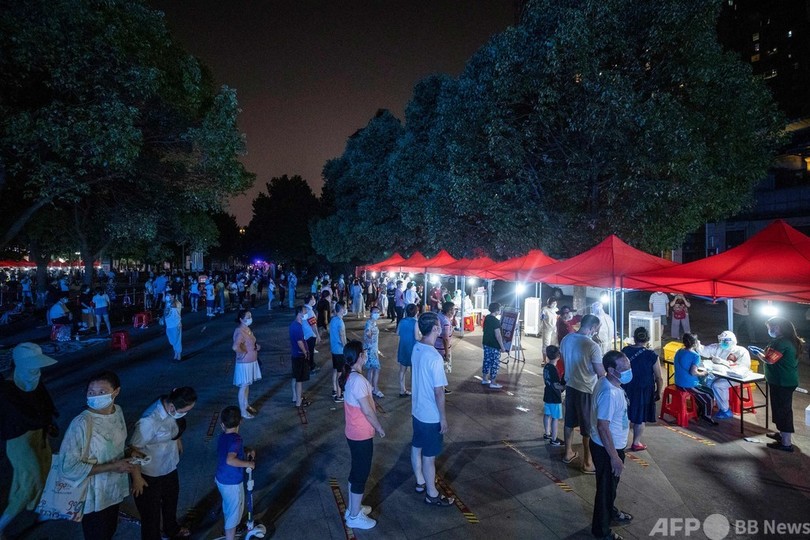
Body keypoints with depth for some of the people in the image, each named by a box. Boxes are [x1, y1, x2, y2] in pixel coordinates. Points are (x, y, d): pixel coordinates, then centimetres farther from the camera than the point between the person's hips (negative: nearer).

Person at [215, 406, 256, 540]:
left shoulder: (223, 437, -3)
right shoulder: (236, 439, -29)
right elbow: (230, 460, -43)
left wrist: (247, 451, 2)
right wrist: (248, 464, -31)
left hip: (221, 479, 9)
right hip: (232, 483, -9)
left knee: (228, 507, 31)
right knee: (233, 514, 9)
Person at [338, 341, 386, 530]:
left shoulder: (349, 376, 2)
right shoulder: (358, 380, -28)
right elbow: (367, 410, -23)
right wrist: (379, 428, -8)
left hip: (354, 432, 9)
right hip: (362, 435, -9)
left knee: (356, 471, 22)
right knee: (361, 473, 6)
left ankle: (353, 508, 37)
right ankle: (354, 517, 21)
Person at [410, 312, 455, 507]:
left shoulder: (416, 348, -3)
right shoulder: (435, 357, -29)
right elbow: (439, 392, -23)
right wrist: (443, 418, -13)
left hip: (417, 410, 8)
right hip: (431, 416, -8)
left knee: (416, 447, 22)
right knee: (429, 455, 8)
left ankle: (421, 482, 43)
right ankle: (432, 494, 25)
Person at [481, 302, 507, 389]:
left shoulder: (486, 318, 6)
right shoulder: (496, 321, -20)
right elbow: (498, 335, -22)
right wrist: (502, 347, -16)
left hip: (486, 343, 9)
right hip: (494, 346, -9)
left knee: (487, 361, 17)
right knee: (495, 363, 0)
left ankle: (484, 379, 26)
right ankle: (493, 383, 4)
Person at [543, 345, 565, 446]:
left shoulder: (546, 367, 2)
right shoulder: (554, 369, -24)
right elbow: (556, 385, -23)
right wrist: (565, 386, -15)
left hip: (547, 396, 8)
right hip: (555, 398, -8)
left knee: (547, 415, 20)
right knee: (555, 418, 1)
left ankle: (547, 433, 35)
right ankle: (554, 439, 8)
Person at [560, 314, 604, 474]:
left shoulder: (566, 339, -3)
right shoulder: (593, 346, -24)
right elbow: (601, 373, -19)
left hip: (570, 386, 7)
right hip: (587, 390, -7)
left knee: (569, 422, 21)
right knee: (588, 428, 8)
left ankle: (568, 453, 37)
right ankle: (587, 463, 20)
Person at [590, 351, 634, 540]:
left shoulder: (609, 383, -1)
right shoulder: (609, 393, -32)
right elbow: (603, 427, -30)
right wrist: (615, 457, -23)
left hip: (613, 444, 9)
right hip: (606, 448, -9)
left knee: (611, 484, 29)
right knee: (606, 487, 10)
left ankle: (610, 512, 52)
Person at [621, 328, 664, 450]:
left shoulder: (625, 350, -6)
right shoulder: (651, 355, -15)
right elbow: (659, 378, -11)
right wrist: (659, 392, 3)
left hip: (626, 388, 3)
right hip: (643, 391, -3)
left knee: (625, 415, 19)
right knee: (640, 417, 10)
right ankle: (636, 443, 19)